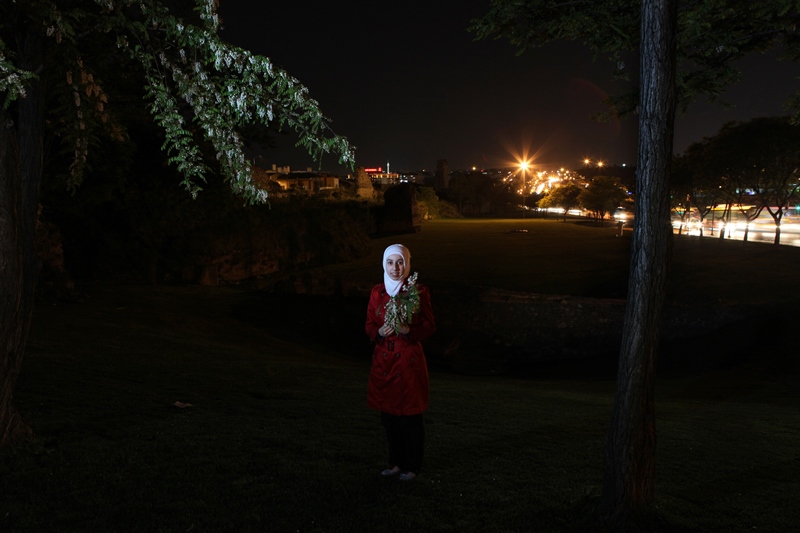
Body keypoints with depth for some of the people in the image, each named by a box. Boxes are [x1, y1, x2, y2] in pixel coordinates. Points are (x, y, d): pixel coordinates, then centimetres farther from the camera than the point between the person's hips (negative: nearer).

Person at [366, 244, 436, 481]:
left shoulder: (418, 291, -6)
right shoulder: (377, 291, 6)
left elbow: (429, 327, -3)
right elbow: (369, 325, 9)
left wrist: (407, 330, -20)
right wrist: (380, 332, -12)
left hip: (409, 359, -4)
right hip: (383, 359, 4)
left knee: (410, 415, 1)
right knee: (388, 414, 9)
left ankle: (411, 466, 16)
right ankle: (396, 461, 26)